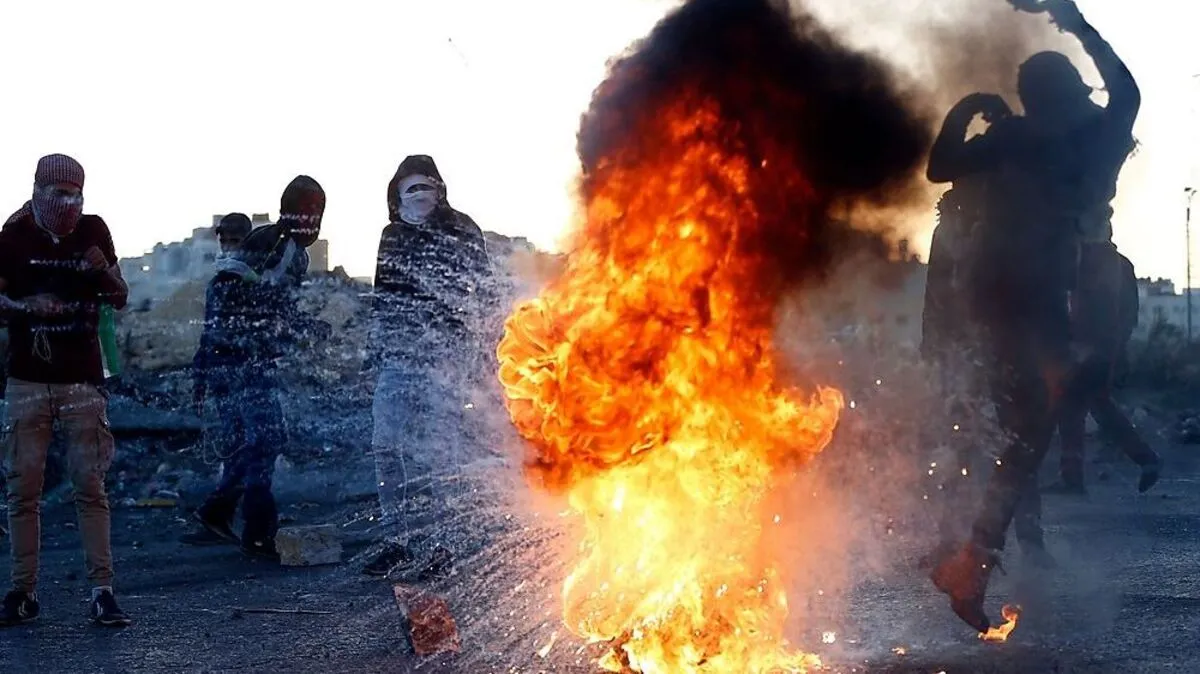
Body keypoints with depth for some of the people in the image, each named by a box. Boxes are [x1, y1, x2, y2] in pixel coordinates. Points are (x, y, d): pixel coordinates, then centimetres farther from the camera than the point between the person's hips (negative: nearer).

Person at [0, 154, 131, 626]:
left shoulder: (93, 231, 3)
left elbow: (120, 300, 10)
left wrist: (104, 272, -11)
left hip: (83, 380, 0)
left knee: (90, 487, -2)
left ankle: (102, 591, -1)